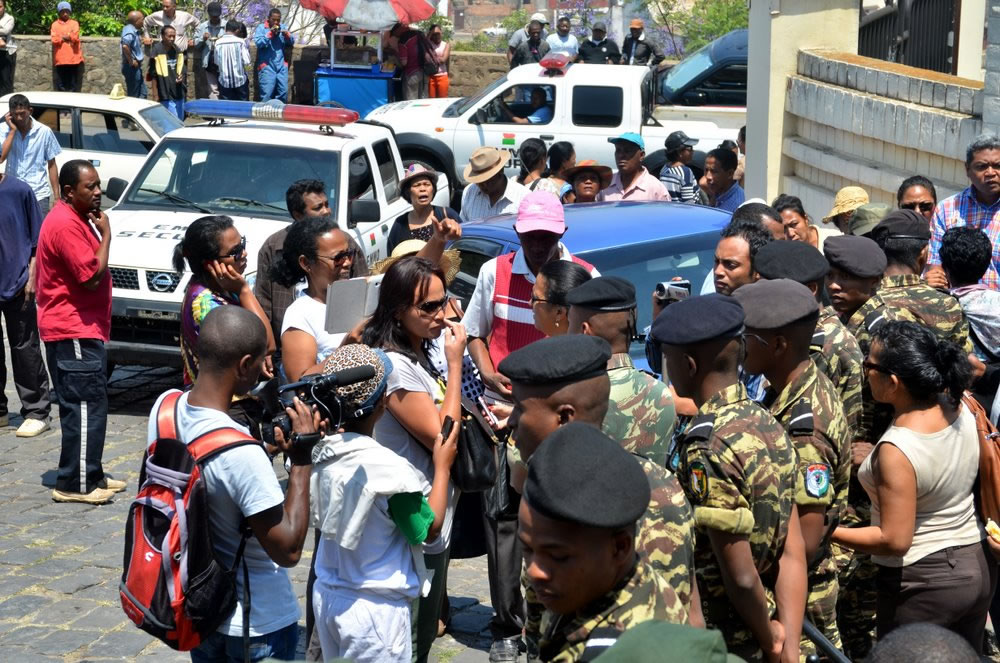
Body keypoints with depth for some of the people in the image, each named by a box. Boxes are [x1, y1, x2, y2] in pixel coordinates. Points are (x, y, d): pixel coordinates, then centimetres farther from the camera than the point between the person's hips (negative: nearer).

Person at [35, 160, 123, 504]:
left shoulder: (77, 218, 16)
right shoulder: (65, 224, -19)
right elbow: (92, 276, -21)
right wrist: (105, 234, -13)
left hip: (80, 329, 11)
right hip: (74, 331, -11)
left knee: (87, 406, 15)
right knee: (86, 406, -9)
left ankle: (89, 476, 23)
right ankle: (75, 484, -6)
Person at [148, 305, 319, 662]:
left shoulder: (165, 406, -11)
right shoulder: (242, 453, -33)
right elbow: (288, 549, -24)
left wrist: (269, 442, -1)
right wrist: (302, 459, -20)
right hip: (257, 625, -7)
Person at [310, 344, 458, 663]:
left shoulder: (321, 452, -7)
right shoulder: (388, 468, -24)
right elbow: (430, 529, -10)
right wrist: (443, 466, 2)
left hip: (328, 596, 6)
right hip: (374, 608, -6)